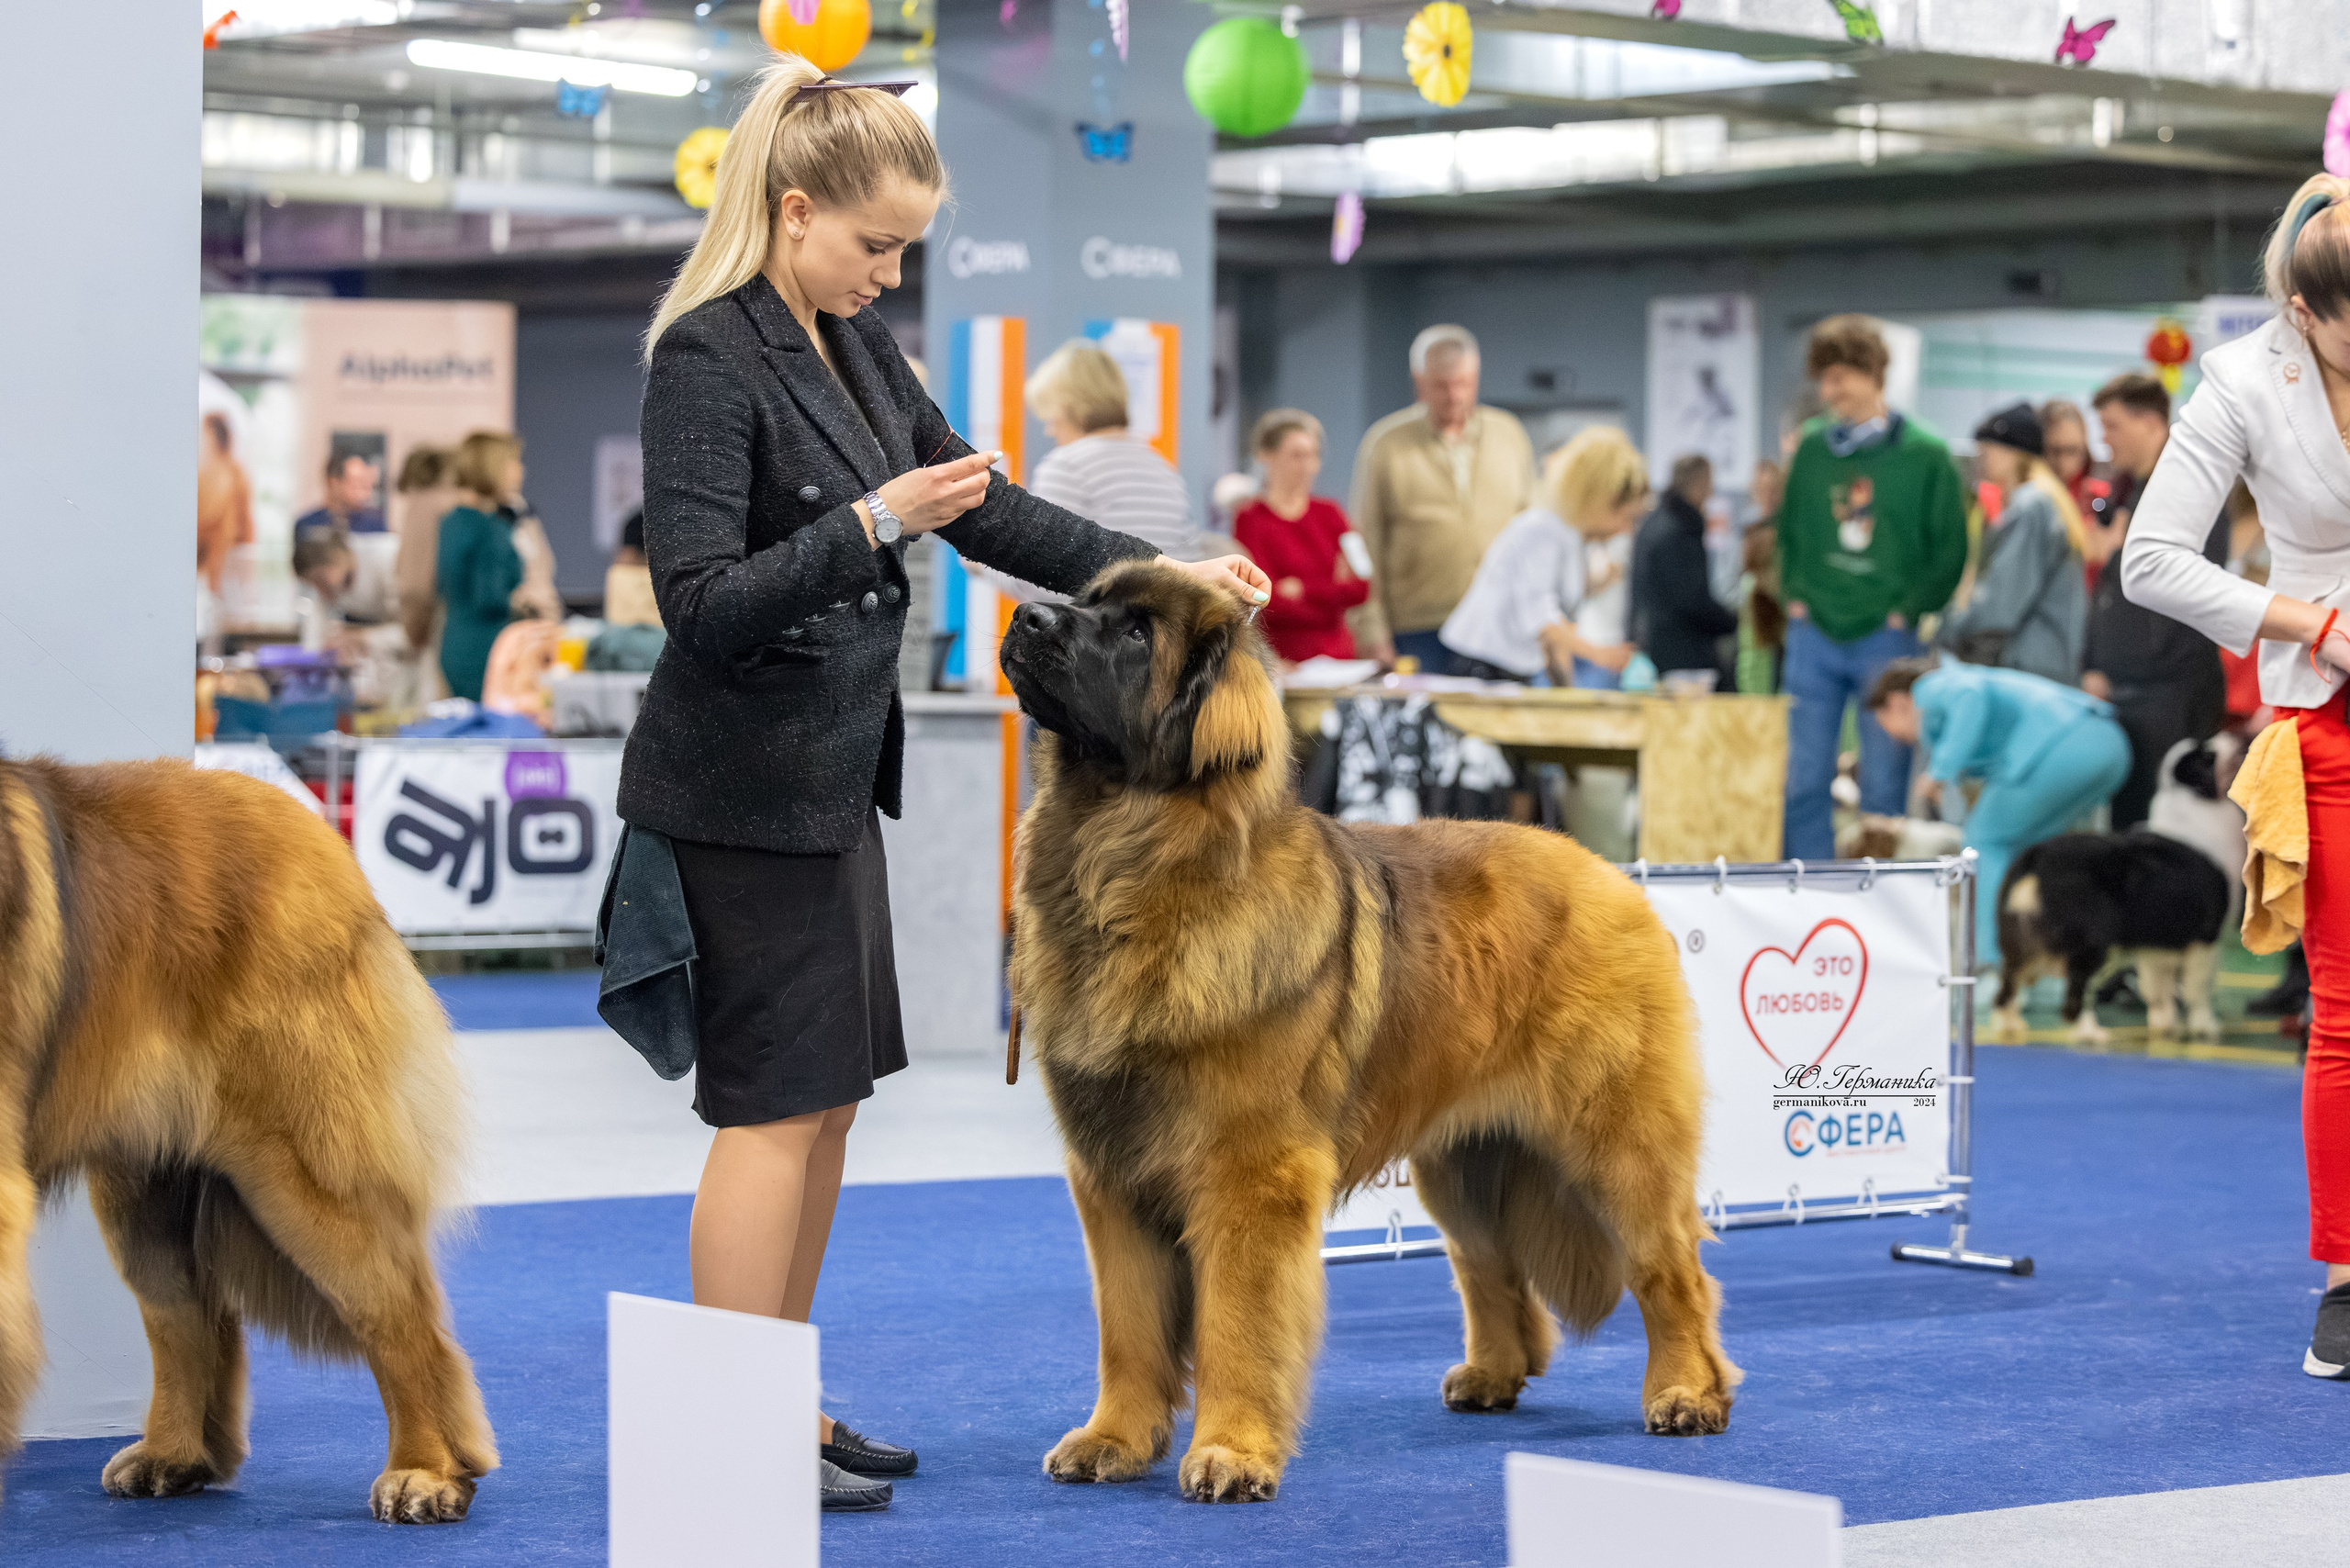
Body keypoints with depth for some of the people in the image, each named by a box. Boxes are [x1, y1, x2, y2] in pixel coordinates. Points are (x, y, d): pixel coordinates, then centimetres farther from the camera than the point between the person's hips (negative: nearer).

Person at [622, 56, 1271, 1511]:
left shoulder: (856, 341, 10)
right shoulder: (708, 358, -18)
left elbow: (984, 507, 15)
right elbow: (701, 606, -23)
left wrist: (1156, 570, 6)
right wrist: (873, 524, -30)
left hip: (835, 778, 9)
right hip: (744, 790, -9)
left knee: (828, 1100, 11)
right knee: (776, 1107, -5)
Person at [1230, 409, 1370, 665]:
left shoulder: (1329, 514, 12)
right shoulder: (1250, 520, -3)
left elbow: (1359, 591, 3)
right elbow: (1267, 603, -12)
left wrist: (1302, 590, -12)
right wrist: (1333, 589, -8)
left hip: (1338, 652, 4)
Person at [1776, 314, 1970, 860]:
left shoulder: (1925, 454, -4)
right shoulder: (1811, 447, 6)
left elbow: (1951, 549, -1)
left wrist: (1909, 612, -7)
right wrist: (1795, 596, 6)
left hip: (1887, 637, -3)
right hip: (1814, 635, 3)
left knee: (1884, 789, 2)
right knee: (1802, 783, 1)